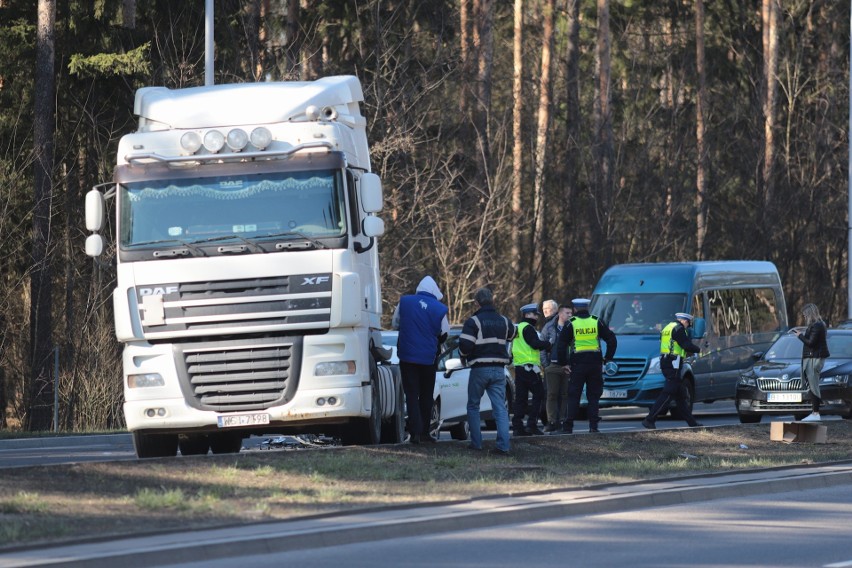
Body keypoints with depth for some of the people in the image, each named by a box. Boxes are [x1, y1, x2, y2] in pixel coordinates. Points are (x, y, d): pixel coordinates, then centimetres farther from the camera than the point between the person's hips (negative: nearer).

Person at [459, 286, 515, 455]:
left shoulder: (473, 321, -10)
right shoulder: (504, 321, 8)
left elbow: (465, 346, -15)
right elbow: (511, 335, 28)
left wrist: (464, 354, 6)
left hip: (480, 369, -4)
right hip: (499, 370, 4)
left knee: (473, 406, 12)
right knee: (500, 407, 0)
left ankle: (476, 442, 10)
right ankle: (503, 445, -11)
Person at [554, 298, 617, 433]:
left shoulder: (571, 324, 0)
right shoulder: (597, 322, 5)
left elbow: (561, 345, -4)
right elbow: (612, 340, 5)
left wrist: (562, 363, 2)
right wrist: (607, 358, 11)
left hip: (577, 365, -1)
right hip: (595, 363, 2)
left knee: (573, 397, 1)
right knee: (594, 396, 7)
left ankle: (568, 427, -5)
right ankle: (593, 426, 0)